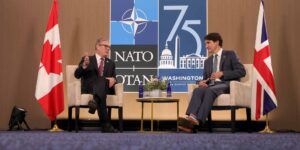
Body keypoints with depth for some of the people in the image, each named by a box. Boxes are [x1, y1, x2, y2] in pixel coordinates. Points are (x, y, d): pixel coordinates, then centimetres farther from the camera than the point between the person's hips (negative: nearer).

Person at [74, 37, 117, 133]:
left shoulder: (111, 63, 29)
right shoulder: (87, 59, 17)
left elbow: (113, 78, 18)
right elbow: (77, 75, 3)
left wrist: (113, 79, -9)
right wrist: (84, 66, -19)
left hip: (105, 88, 3)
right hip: (89, 88, -2)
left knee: (103, 80, -37)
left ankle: (95, 102, -70)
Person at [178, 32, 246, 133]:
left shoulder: (230, 55, 10)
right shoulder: (207, 61, 27)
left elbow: (242, 71, -2)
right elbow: (205, 78, 24)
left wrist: (222, 73, -12)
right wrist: (201, 82, -2)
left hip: (227, 84, -5)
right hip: (211, 86, 5)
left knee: (210, 90, -37)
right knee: (198, 90, -30)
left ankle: (198, 120, -51)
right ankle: (191, 118, -52)